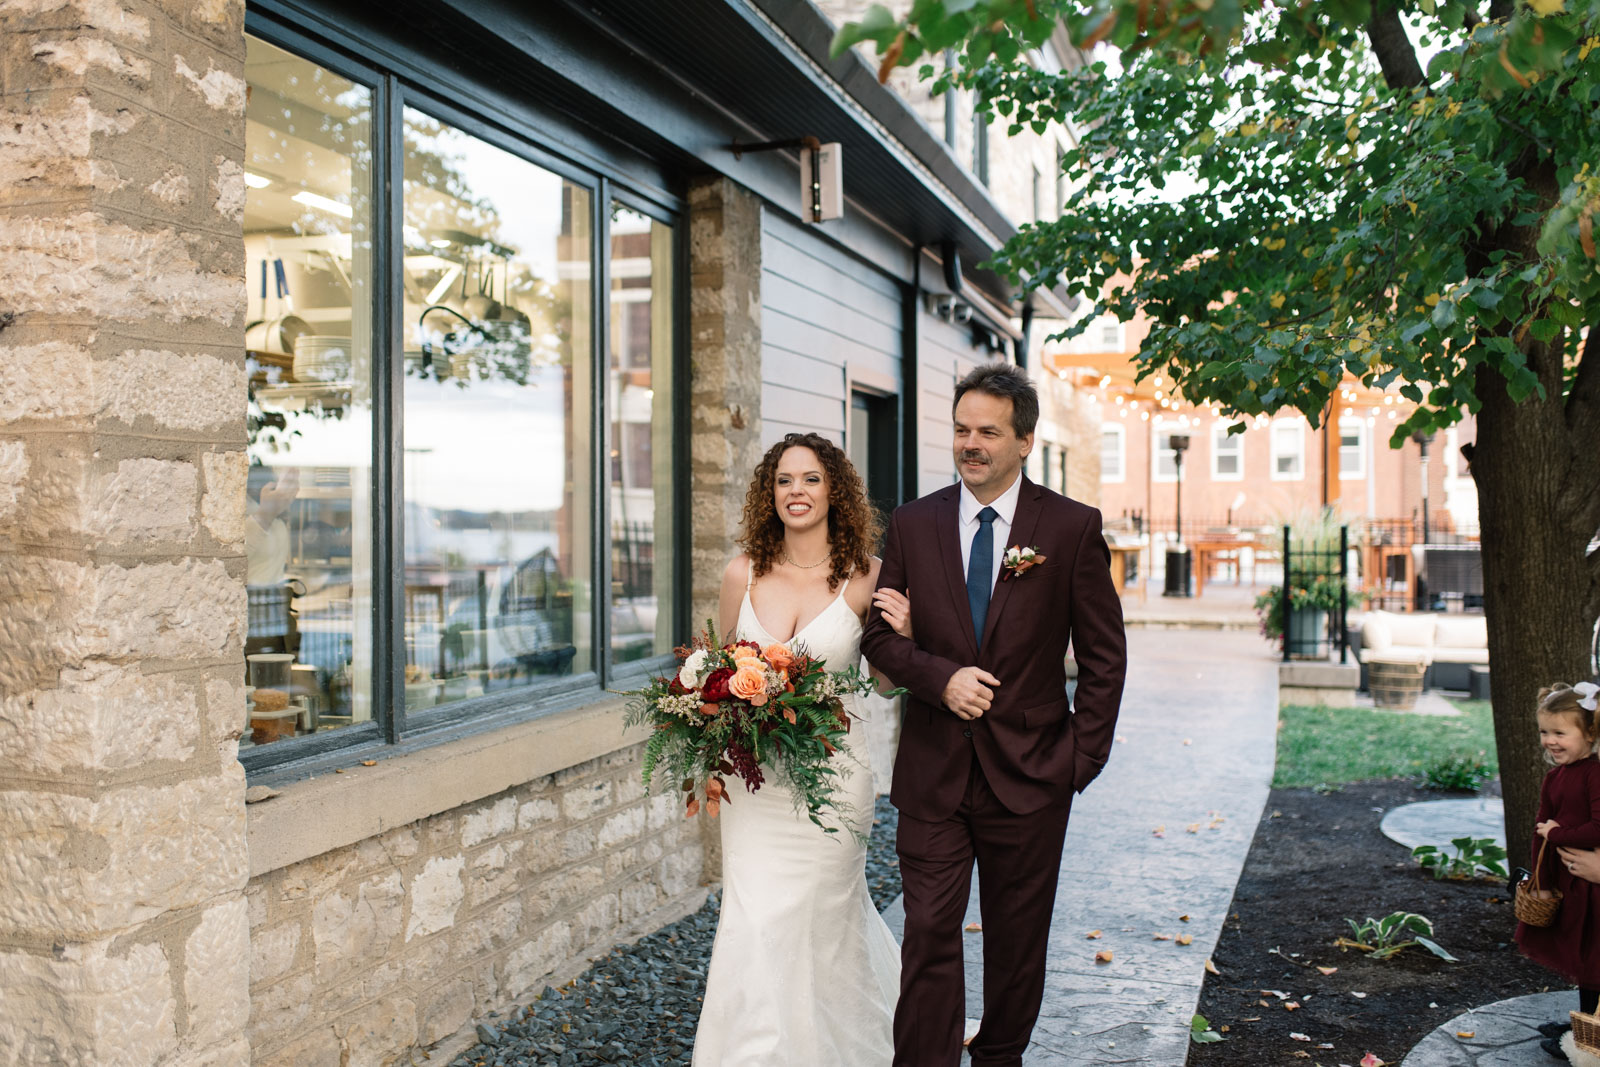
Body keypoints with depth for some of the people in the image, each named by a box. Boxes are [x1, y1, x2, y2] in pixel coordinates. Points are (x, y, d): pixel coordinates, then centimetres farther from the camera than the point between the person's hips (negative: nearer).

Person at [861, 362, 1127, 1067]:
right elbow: (879, 634, 5)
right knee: (928, 935, 0)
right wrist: (940, 677, -13)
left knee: (1018, 941, 13)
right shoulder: (913, 525, 3)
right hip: (933, 773, 1)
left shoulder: (1074, 528, -3)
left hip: (1030, 773, -1)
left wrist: (1084, 758, -4)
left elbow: (1103, 656, 0)